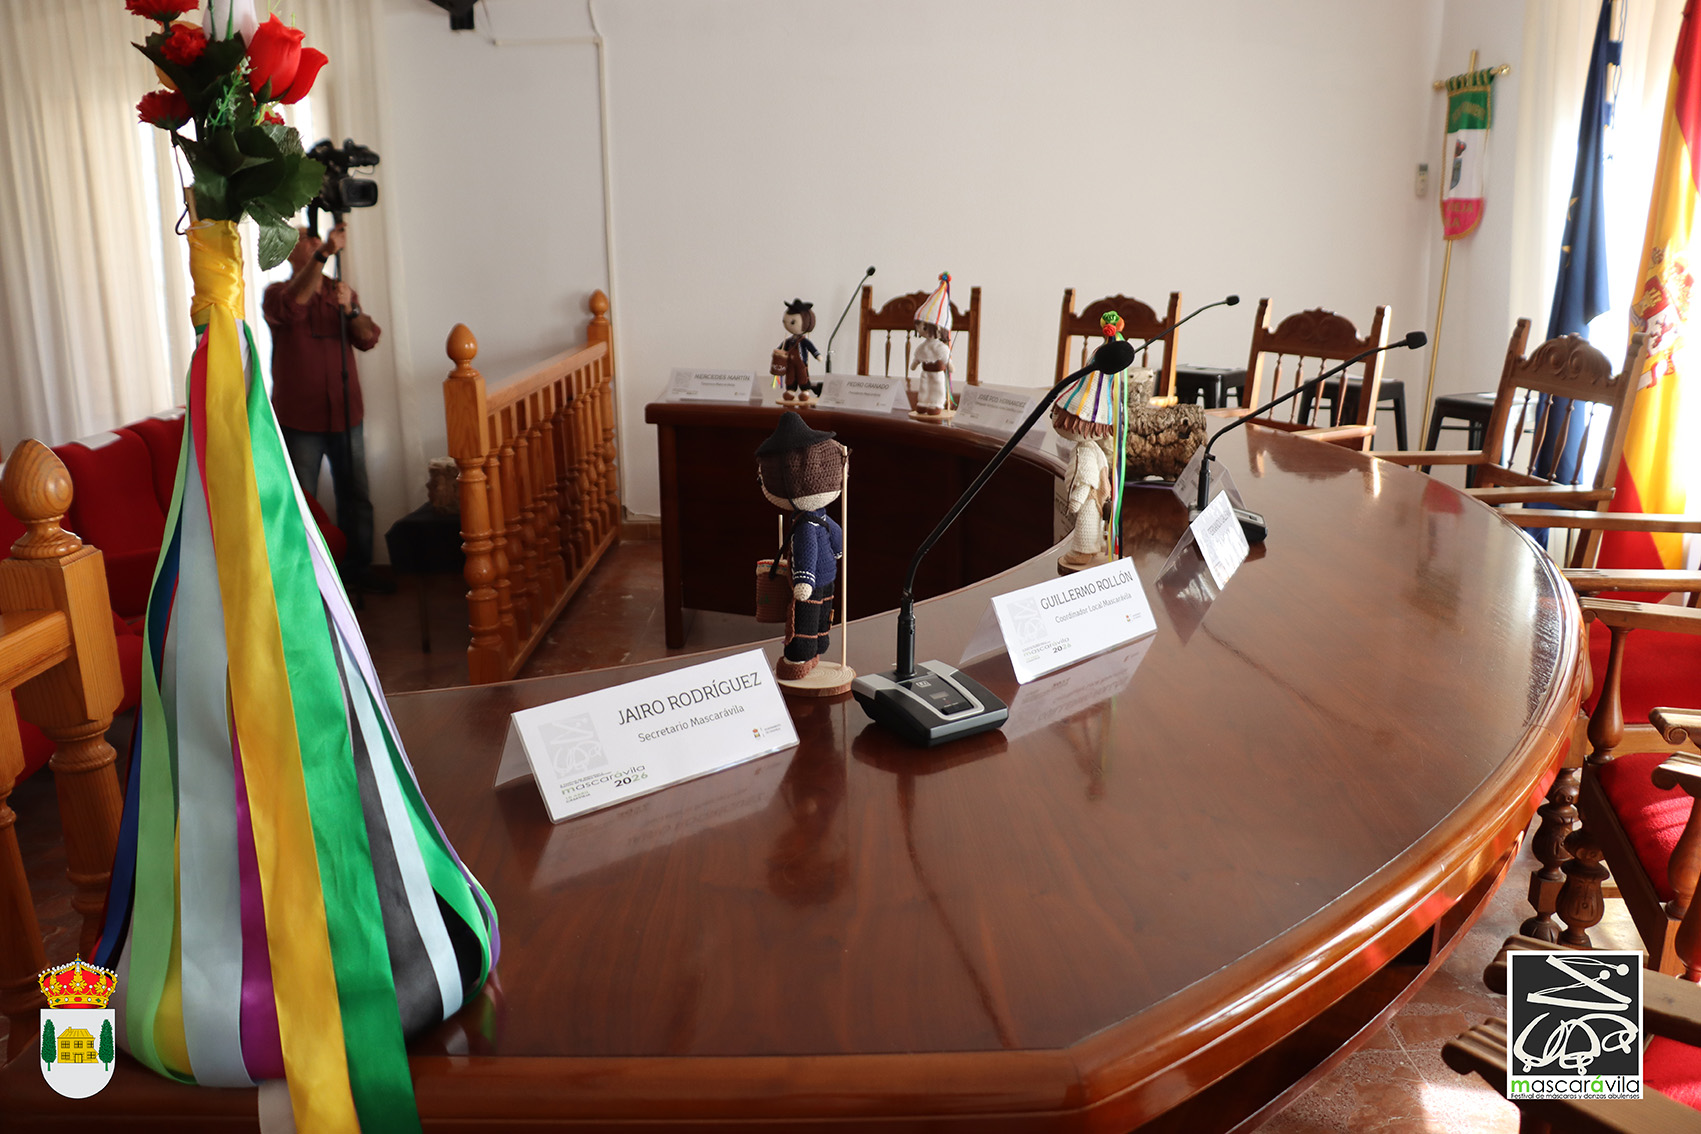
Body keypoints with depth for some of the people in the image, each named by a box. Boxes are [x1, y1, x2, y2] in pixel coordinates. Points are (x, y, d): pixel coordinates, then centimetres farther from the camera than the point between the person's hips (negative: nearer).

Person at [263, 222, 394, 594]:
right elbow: (292, 307, -26)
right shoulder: (277, 293, -1)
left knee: (356, 498, 10)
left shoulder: (343, 292, 12)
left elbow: (369, 339, 0)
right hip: (299, 421, -4)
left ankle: (358, 569, 21)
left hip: (346, 416, 4)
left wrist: (350, 309, -21)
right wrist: (324, 253, -35)